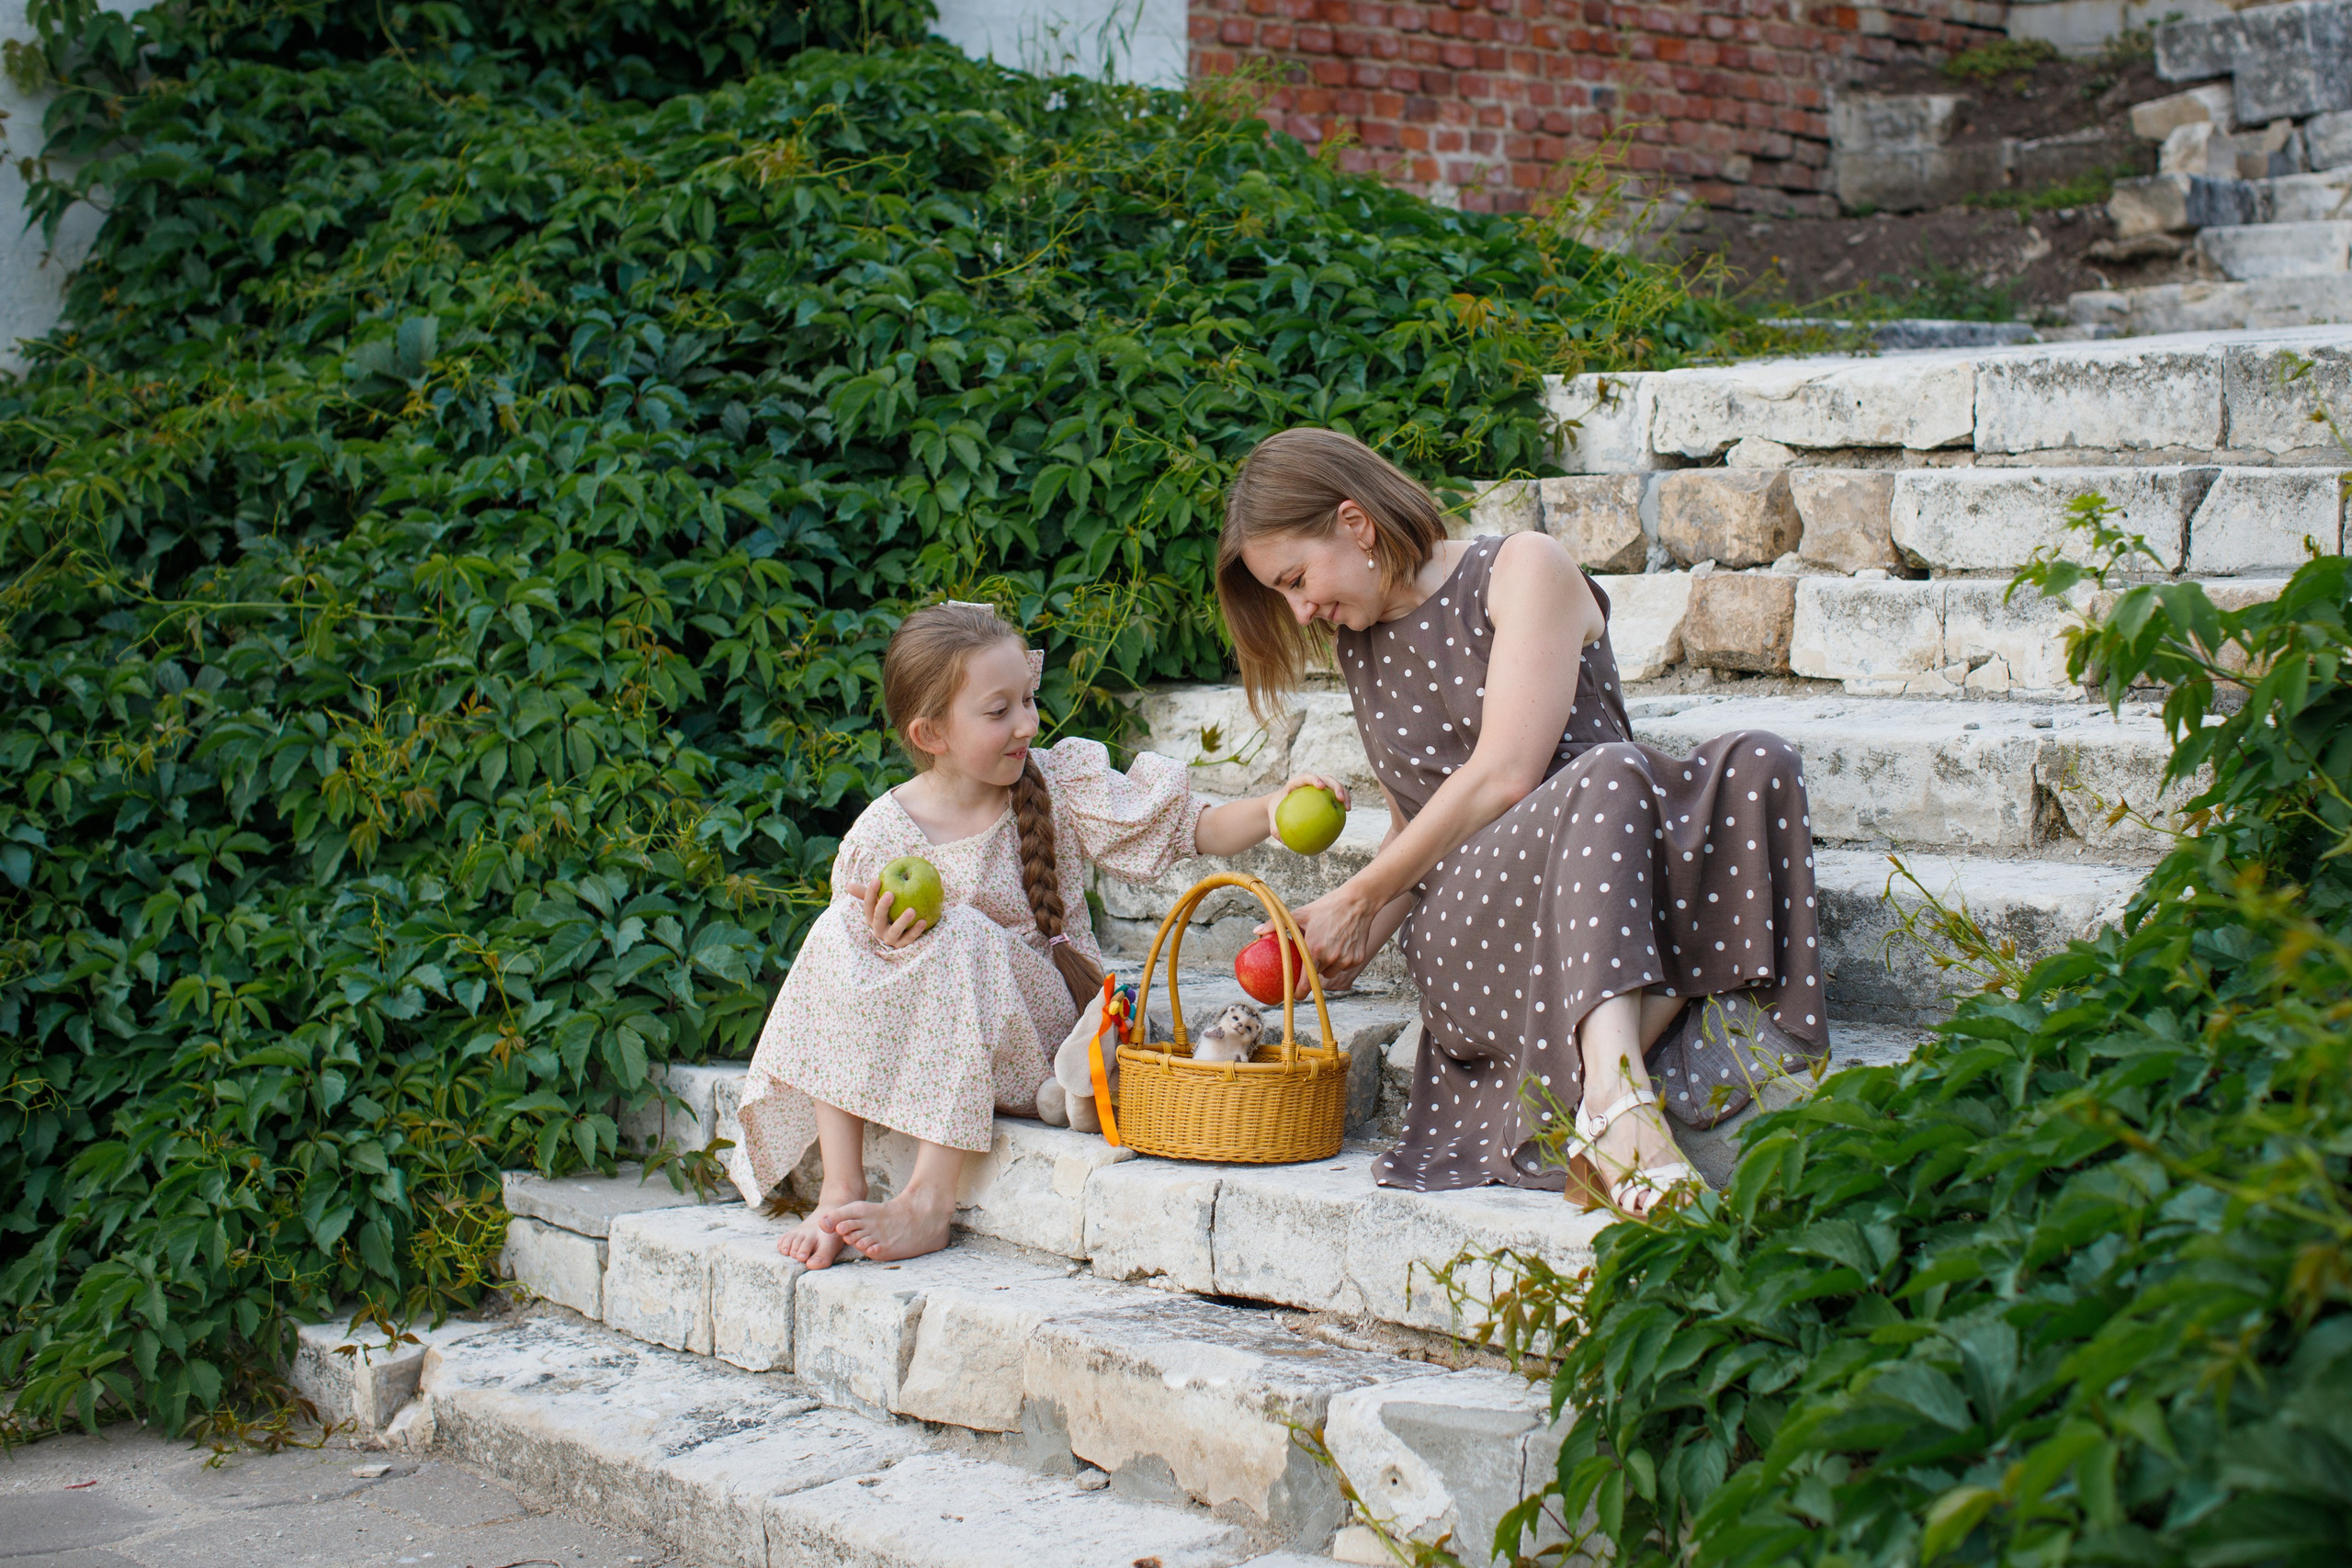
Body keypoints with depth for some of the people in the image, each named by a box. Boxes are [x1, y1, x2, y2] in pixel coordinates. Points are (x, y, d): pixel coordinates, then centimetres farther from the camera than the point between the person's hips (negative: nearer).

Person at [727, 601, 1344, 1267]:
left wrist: (1271, 810, -26)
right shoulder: (882, 834, -4)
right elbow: (862, 961, 3)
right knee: (835, 936, -21)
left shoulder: (1063, 783, -3)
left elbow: (1195, 828, -7)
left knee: (962, 936, -29)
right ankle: (840, 1191, -22)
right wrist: (883, 941, -20)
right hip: (917, 1052, 2)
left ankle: (931, 1199, -31)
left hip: (1043, 1024, -1)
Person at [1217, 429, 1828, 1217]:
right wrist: (1353, 942, 6)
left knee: (1757, 766, -32)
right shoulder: (1358, 644, 20)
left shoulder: (1525, 570, 1)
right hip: (1461, 931, 1)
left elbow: (1504, 774, -10)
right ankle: (1615, 1101, -57)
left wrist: (1358, 899, -5)